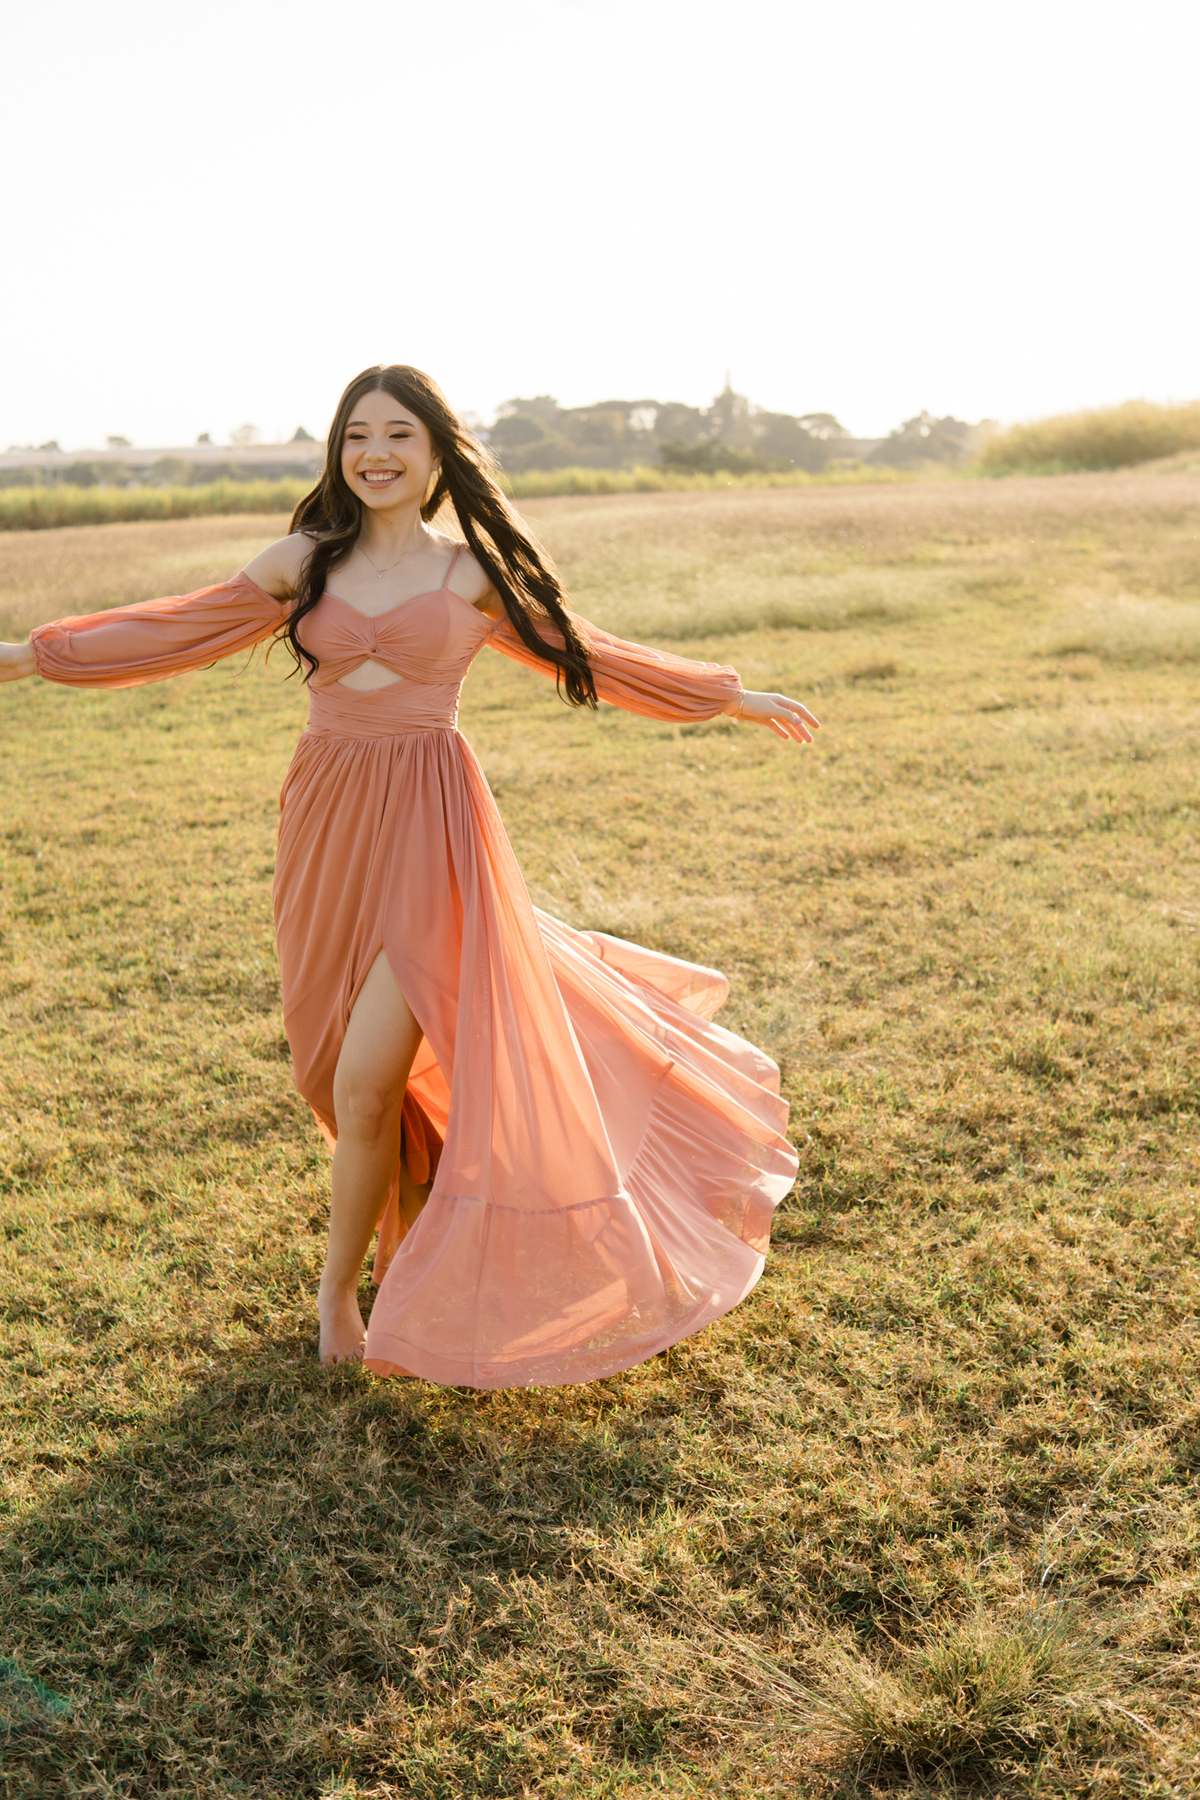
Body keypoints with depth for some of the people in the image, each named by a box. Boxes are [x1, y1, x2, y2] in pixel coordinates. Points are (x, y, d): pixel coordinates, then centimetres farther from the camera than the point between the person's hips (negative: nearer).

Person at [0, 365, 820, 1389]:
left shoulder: (475, 575, 3)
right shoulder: (304, 563, 7)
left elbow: (591, 658, 11)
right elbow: (176, 632, 10)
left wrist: (733, 700, 14)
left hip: (429, 823, -3)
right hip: (328, 819, 3)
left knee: (365, 1084, -8)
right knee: (342, 1071, 11)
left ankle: (338, 1292, 16)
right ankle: (425, 1230, 39)